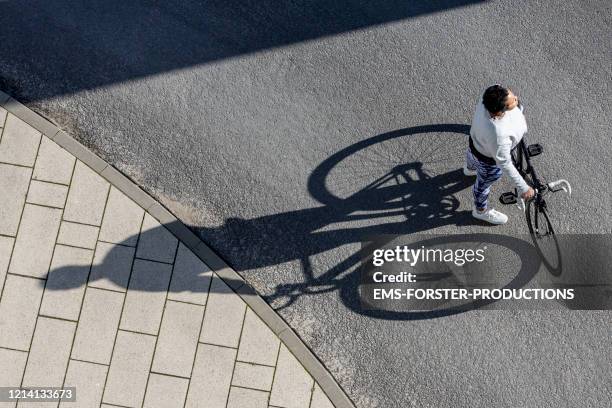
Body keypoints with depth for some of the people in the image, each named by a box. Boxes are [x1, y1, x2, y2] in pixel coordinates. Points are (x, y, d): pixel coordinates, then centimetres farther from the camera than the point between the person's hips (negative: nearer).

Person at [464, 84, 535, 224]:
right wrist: (523, 187, -24)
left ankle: (470, 168, 78)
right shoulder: (499, 135, -49)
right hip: (488, 160, -5)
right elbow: (504, 164, -34)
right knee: (483, 184, 26)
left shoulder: (487, 100, -31)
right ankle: (481, 211, 59)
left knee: (472, 154, 40)